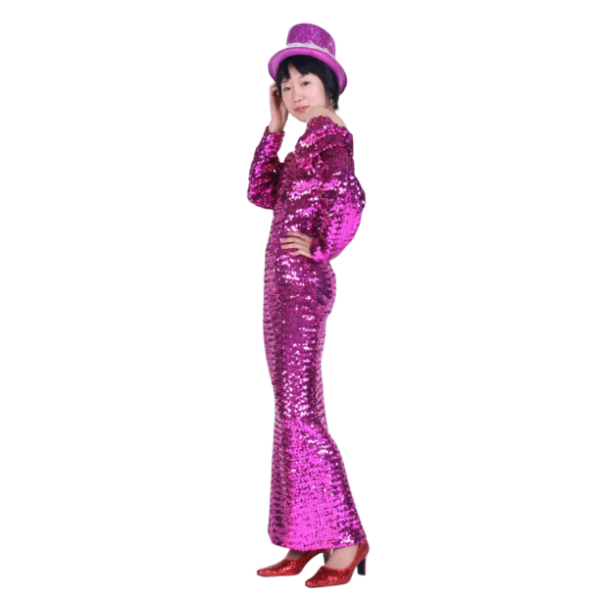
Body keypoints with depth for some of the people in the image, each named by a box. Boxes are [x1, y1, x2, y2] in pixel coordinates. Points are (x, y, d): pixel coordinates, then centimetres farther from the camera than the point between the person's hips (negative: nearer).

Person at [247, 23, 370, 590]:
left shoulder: (329, 131, -9)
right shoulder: (312, 140, 19)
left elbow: (349, 197, -27)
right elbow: (261, 193, 16)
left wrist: (322, 249, -17)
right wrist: (275, 125, 13)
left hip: (301, 284, -10)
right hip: (287, 286, 10)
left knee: (299, 412, -10)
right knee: (291, 411, 11)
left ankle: (344, 541, -4)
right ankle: (302, 544, 18)